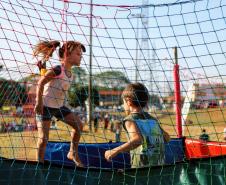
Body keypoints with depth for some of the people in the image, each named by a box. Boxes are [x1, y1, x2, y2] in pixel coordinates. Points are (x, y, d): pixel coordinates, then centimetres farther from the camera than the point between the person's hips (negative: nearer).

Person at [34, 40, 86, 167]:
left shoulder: (70, 74, 3)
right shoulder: (57, 70, -21)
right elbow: (40, 84, -18)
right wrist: (39, 102, -19)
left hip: (59, 106, 8)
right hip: (46, 106, -8)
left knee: (79, 125, 4)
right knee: (43, 138, -6)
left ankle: (73, 153, 16)